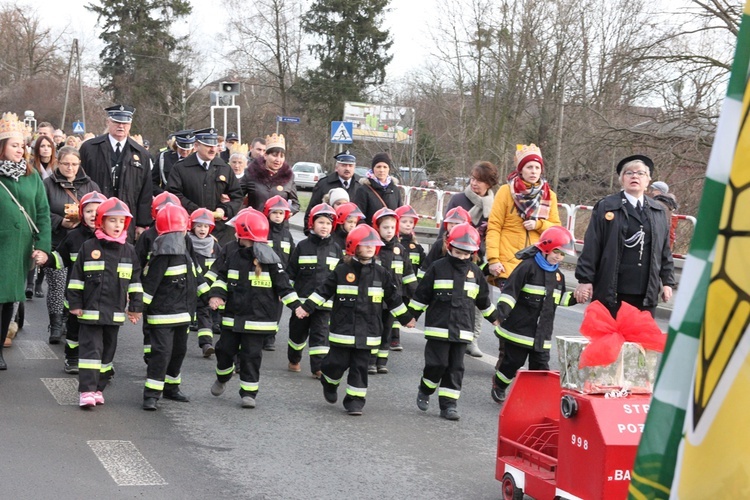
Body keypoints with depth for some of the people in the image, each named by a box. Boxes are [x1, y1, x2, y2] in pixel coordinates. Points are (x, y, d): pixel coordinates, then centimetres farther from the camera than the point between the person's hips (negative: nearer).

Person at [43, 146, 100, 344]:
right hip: (56, 245, -2)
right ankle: (55, 326, 4)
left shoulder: (90, 185, 12)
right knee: (56, 285, -4)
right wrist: (60, 222, -15)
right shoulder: (48, 185, 4)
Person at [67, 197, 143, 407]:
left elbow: (135, 281, 10)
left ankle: (98, 388, 20)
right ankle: (86, 391, -8)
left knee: (108, 350, 10)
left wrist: (135, 307, 6)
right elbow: (76, 278, 2)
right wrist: (75, 303, -1)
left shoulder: (129, 251, 6)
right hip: (91, 311, -3)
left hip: (115, 312, 3)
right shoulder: (88, 247, -1)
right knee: (90, 348, -7)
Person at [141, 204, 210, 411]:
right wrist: (140, 306, -21)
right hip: (163, 314, -10)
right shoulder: (162, 255, -18)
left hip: (182, 312, 10)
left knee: (179, 350, 17)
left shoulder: (183, 251, 12)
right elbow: (150, 282, -20)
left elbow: (194, 275, 22)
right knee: (162, 351, -12)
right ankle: (151, 395, -9)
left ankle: (171, 388, 32)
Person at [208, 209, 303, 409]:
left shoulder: (269, 259, -9)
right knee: (225, 349, 13)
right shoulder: (231, 253, 0)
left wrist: (296, 305, -7)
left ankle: (249, 392, 7)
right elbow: (221, 277, 9)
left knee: (251, 355, -1)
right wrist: (216, 295, -7)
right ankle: (222, 379, 41)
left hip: (258, 319, -4)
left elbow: (282, 284, -3)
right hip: (232, 315, 4)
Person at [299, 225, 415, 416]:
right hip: (343, 329, -2)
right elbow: (324, 290, 2)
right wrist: (307, 307, -2)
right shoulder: (342, 270, -4)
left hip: (367, 331, 2)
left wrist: (406, 318, 18)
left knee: (360, 366, 3)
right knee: (338, 362, 3)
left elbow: (393, 298, 14)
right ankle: (329, 383, 33)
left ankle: (355, 400, 11)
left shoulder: (381, 273, 4)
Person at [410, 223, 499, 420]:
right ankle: (424, 391, 22)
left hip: (462, 329, 3)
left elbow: (483, 299, 20)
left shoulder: (475, 271, 8)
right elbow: (422, 294, 1)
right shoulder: (438, 268, -3)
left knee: (456, 368, 3)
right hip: (439, 327, -3)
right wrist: (412, 315, 1)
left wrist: (494, 317, 26)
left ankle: (449, 404, 7)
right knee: (437, 363, -4)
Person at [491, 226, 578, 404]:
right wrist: (502, 309, -25)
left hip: (542, 332, 6)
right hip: (520, 327, -6)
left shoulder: (558, 275, 12)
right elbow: (511, 289, -16)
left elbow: (559, 298, 22)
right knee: (513, 361, 5)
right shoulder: (528, 266, -13)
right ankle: (498, 386, 28)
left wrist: (575, 297, 6)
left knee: (541, 363, 4)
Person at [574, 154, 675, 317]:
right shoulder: (605, 207, 0)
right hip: (610, 290, -3)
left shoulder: (659, 211, 12)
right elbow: (591, 247, -3)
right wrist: (585, 279, -7)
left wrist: (667, 281, 11)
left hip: (646, 293, 3)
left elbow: (665, 250, 14)